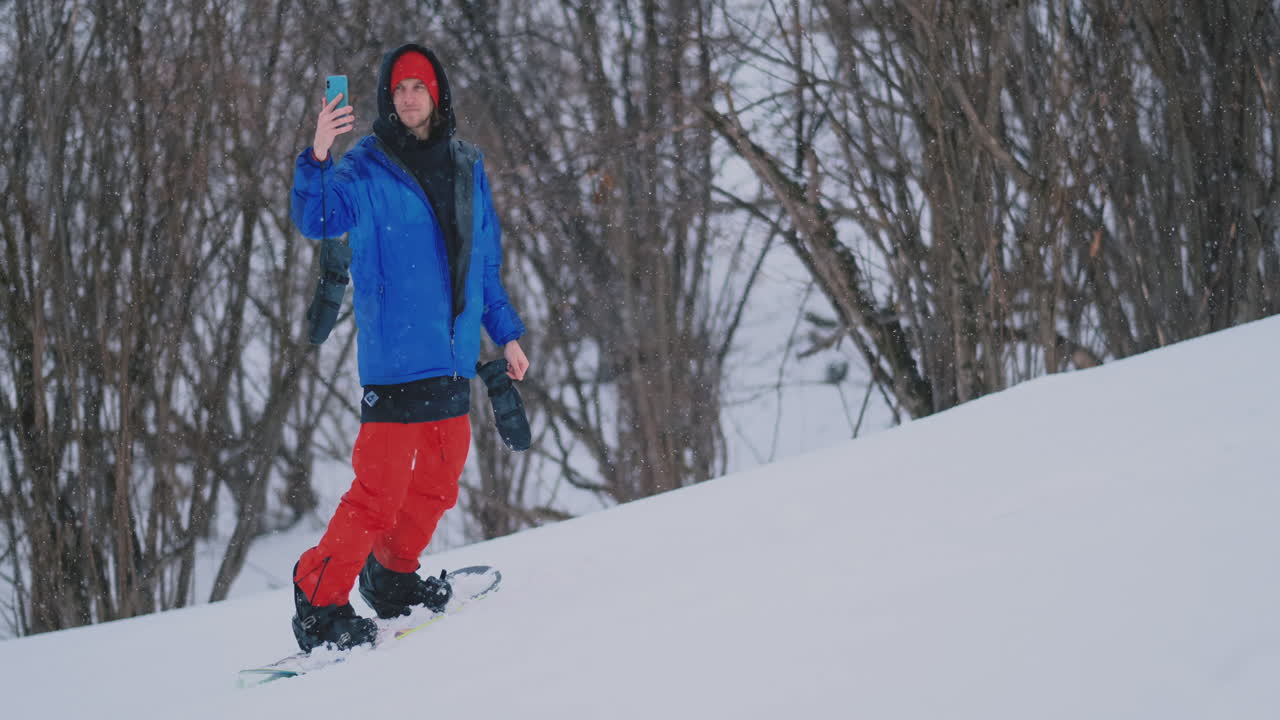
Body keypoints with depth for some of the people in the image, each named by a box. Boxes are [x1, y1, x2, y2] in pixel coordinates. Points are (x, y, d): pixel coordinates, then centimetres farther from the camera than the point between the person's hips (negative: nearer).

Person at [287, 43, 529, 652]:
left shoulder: (466, 168, 12)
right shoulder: (367, 169, -4)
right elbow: (316, 219, -22)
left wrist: (505, 333, 21)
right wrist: (317, 158, -38)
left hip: (454, 360, 6)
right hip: (394, 359, -6)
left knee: (437, 484, 14)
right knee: (380, 492, -10)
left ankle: (393, 578, 33)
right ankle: (318, 604, 0)